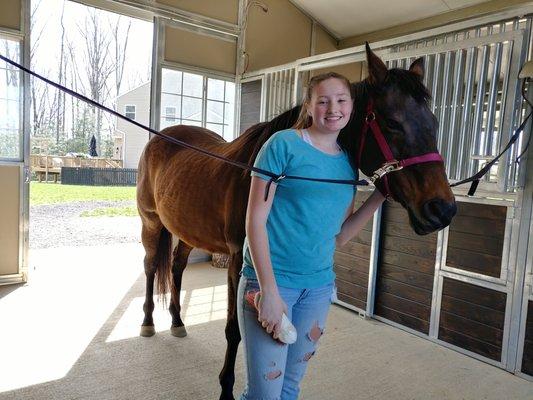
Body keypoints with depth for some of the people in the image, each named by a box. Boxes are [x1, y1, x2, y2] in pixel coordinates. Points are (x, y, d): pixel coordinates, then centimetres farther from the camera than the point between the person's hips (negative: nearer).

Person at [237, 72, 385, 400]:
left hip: (319, 285, 6)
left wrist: (380, 195, 1)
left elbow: (339, 235, 10)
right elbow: (255, 220, -12)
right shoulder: (283, 144, -9)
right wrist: (269, 291, -16)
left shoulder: (348, 163, 8)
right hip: (270, 281, -5)